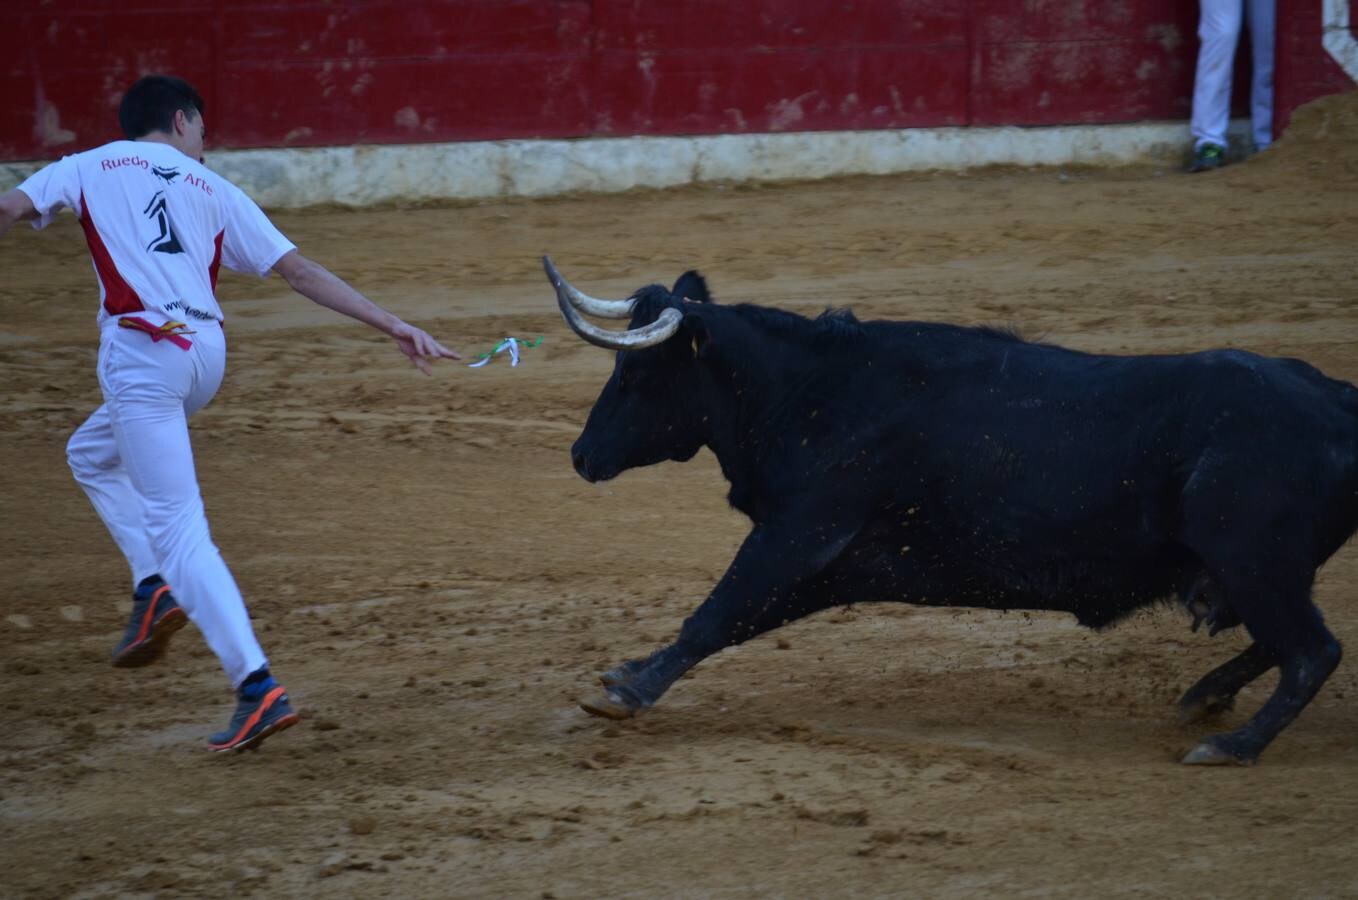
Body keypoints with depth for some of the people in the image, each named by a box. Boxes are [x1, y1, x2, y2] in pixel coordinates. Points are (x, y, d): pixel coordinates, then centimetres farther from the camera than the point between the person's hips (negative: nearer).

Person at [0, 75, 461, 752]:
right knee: (92, 454, 32)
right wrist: (392, 325, 12)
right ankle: (154, 589, 16)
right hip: (207, 354, 5)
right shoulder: (214, 190, 20)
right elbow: (297, 270, 13)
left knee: (178, 530, -9)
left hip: (142, 351, -5)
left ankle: (258, 688, -20)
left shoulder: (91, 167, 16)